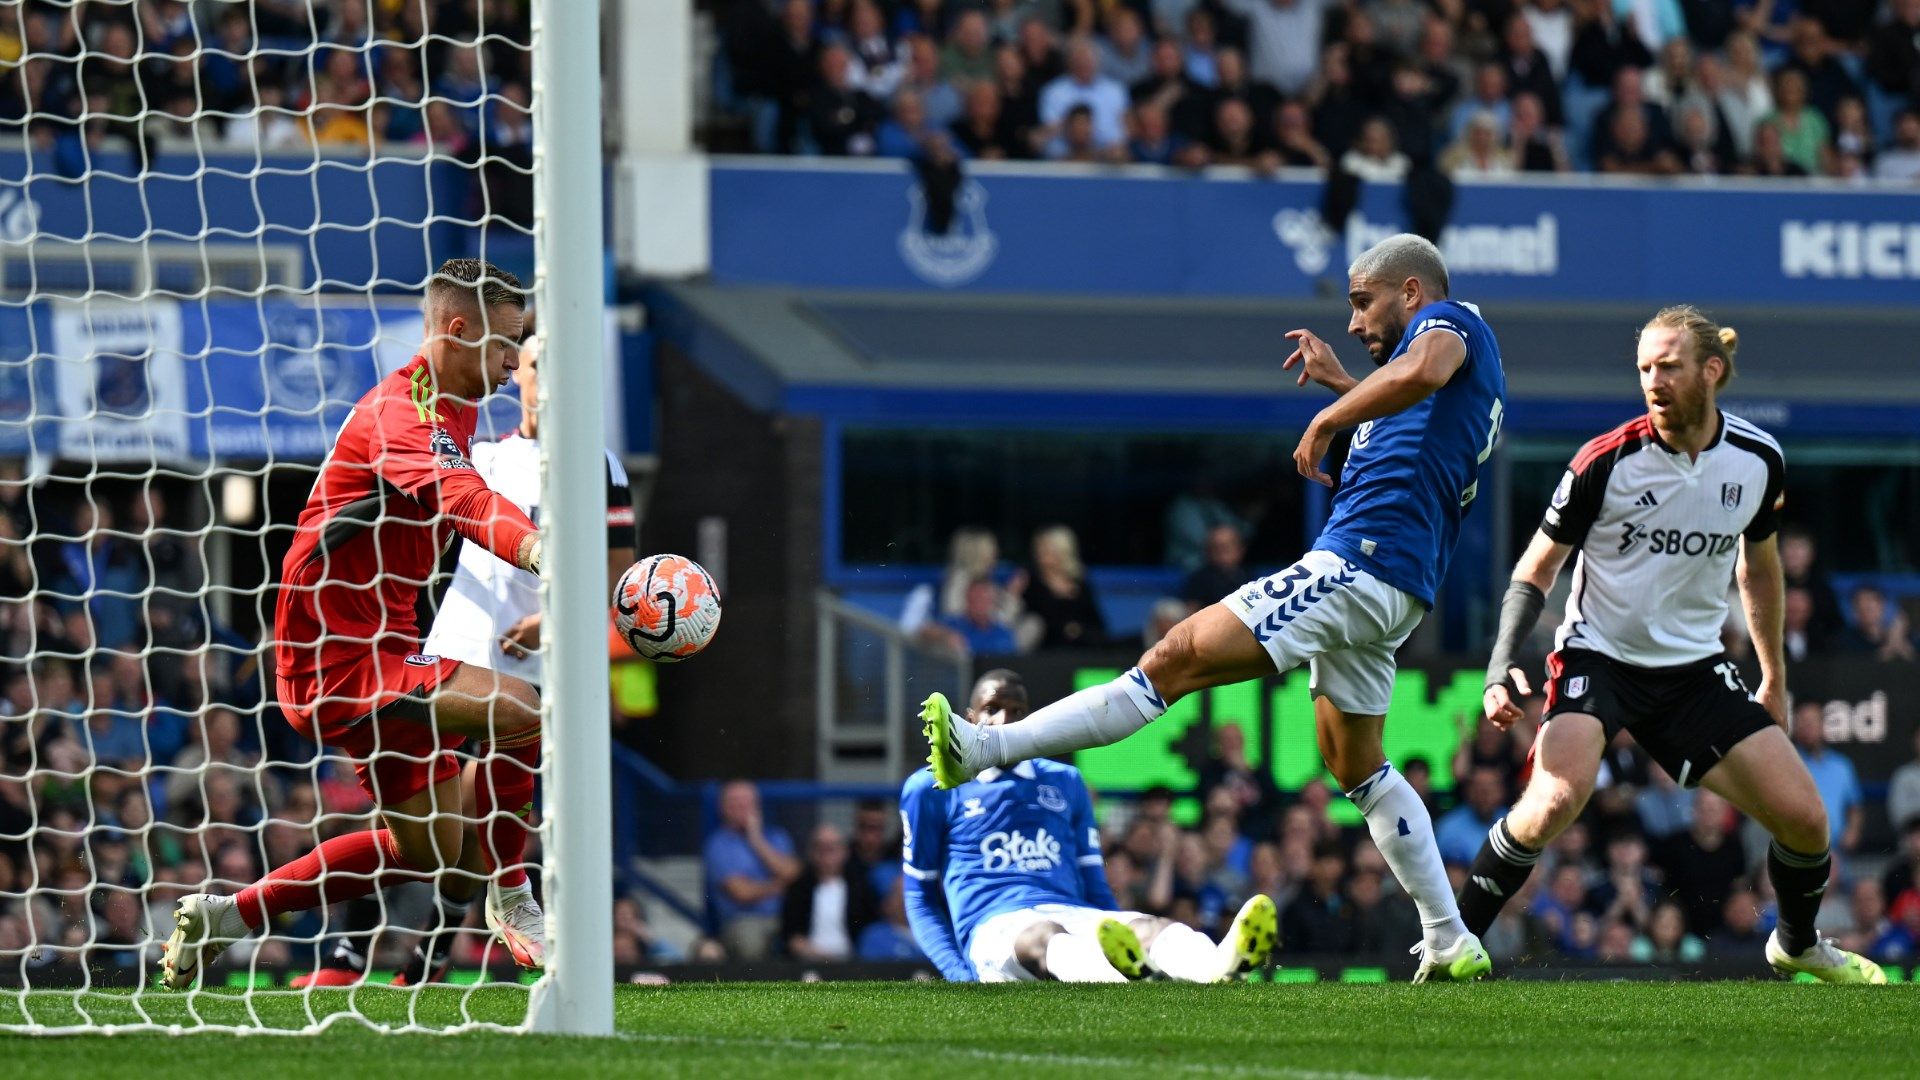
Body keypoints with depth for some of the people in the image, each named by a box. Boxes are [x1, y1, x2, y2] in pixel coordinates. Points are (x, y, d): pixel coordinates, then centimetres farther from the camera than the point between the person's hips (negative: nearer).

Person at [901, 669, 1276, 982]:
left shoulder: (1065, 782, 27)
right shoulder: (931, 790, 15)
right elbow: (921, 897, 15)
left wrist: (1122, 936, 5)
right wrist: (961, 975, -3)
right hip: (995, 926, -4)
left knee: (1151, 927, -31)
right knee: (1044, 938, -42)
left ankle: (1223, 966, -66)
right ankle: (1113, 979, -78)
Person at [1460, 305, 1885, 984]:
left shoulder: (1758, 461, -3)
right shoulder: (1606, 463, -16)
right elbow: (1535, 572, -7)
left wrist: (1774, 680, 21)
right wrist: (1501, 668, -21)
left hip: (1695, 667, 4)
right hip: (1598, 657, -4)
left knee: (1803, 819, -2)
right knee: (1556, 800, -31)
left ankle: (1797, 944, 30)